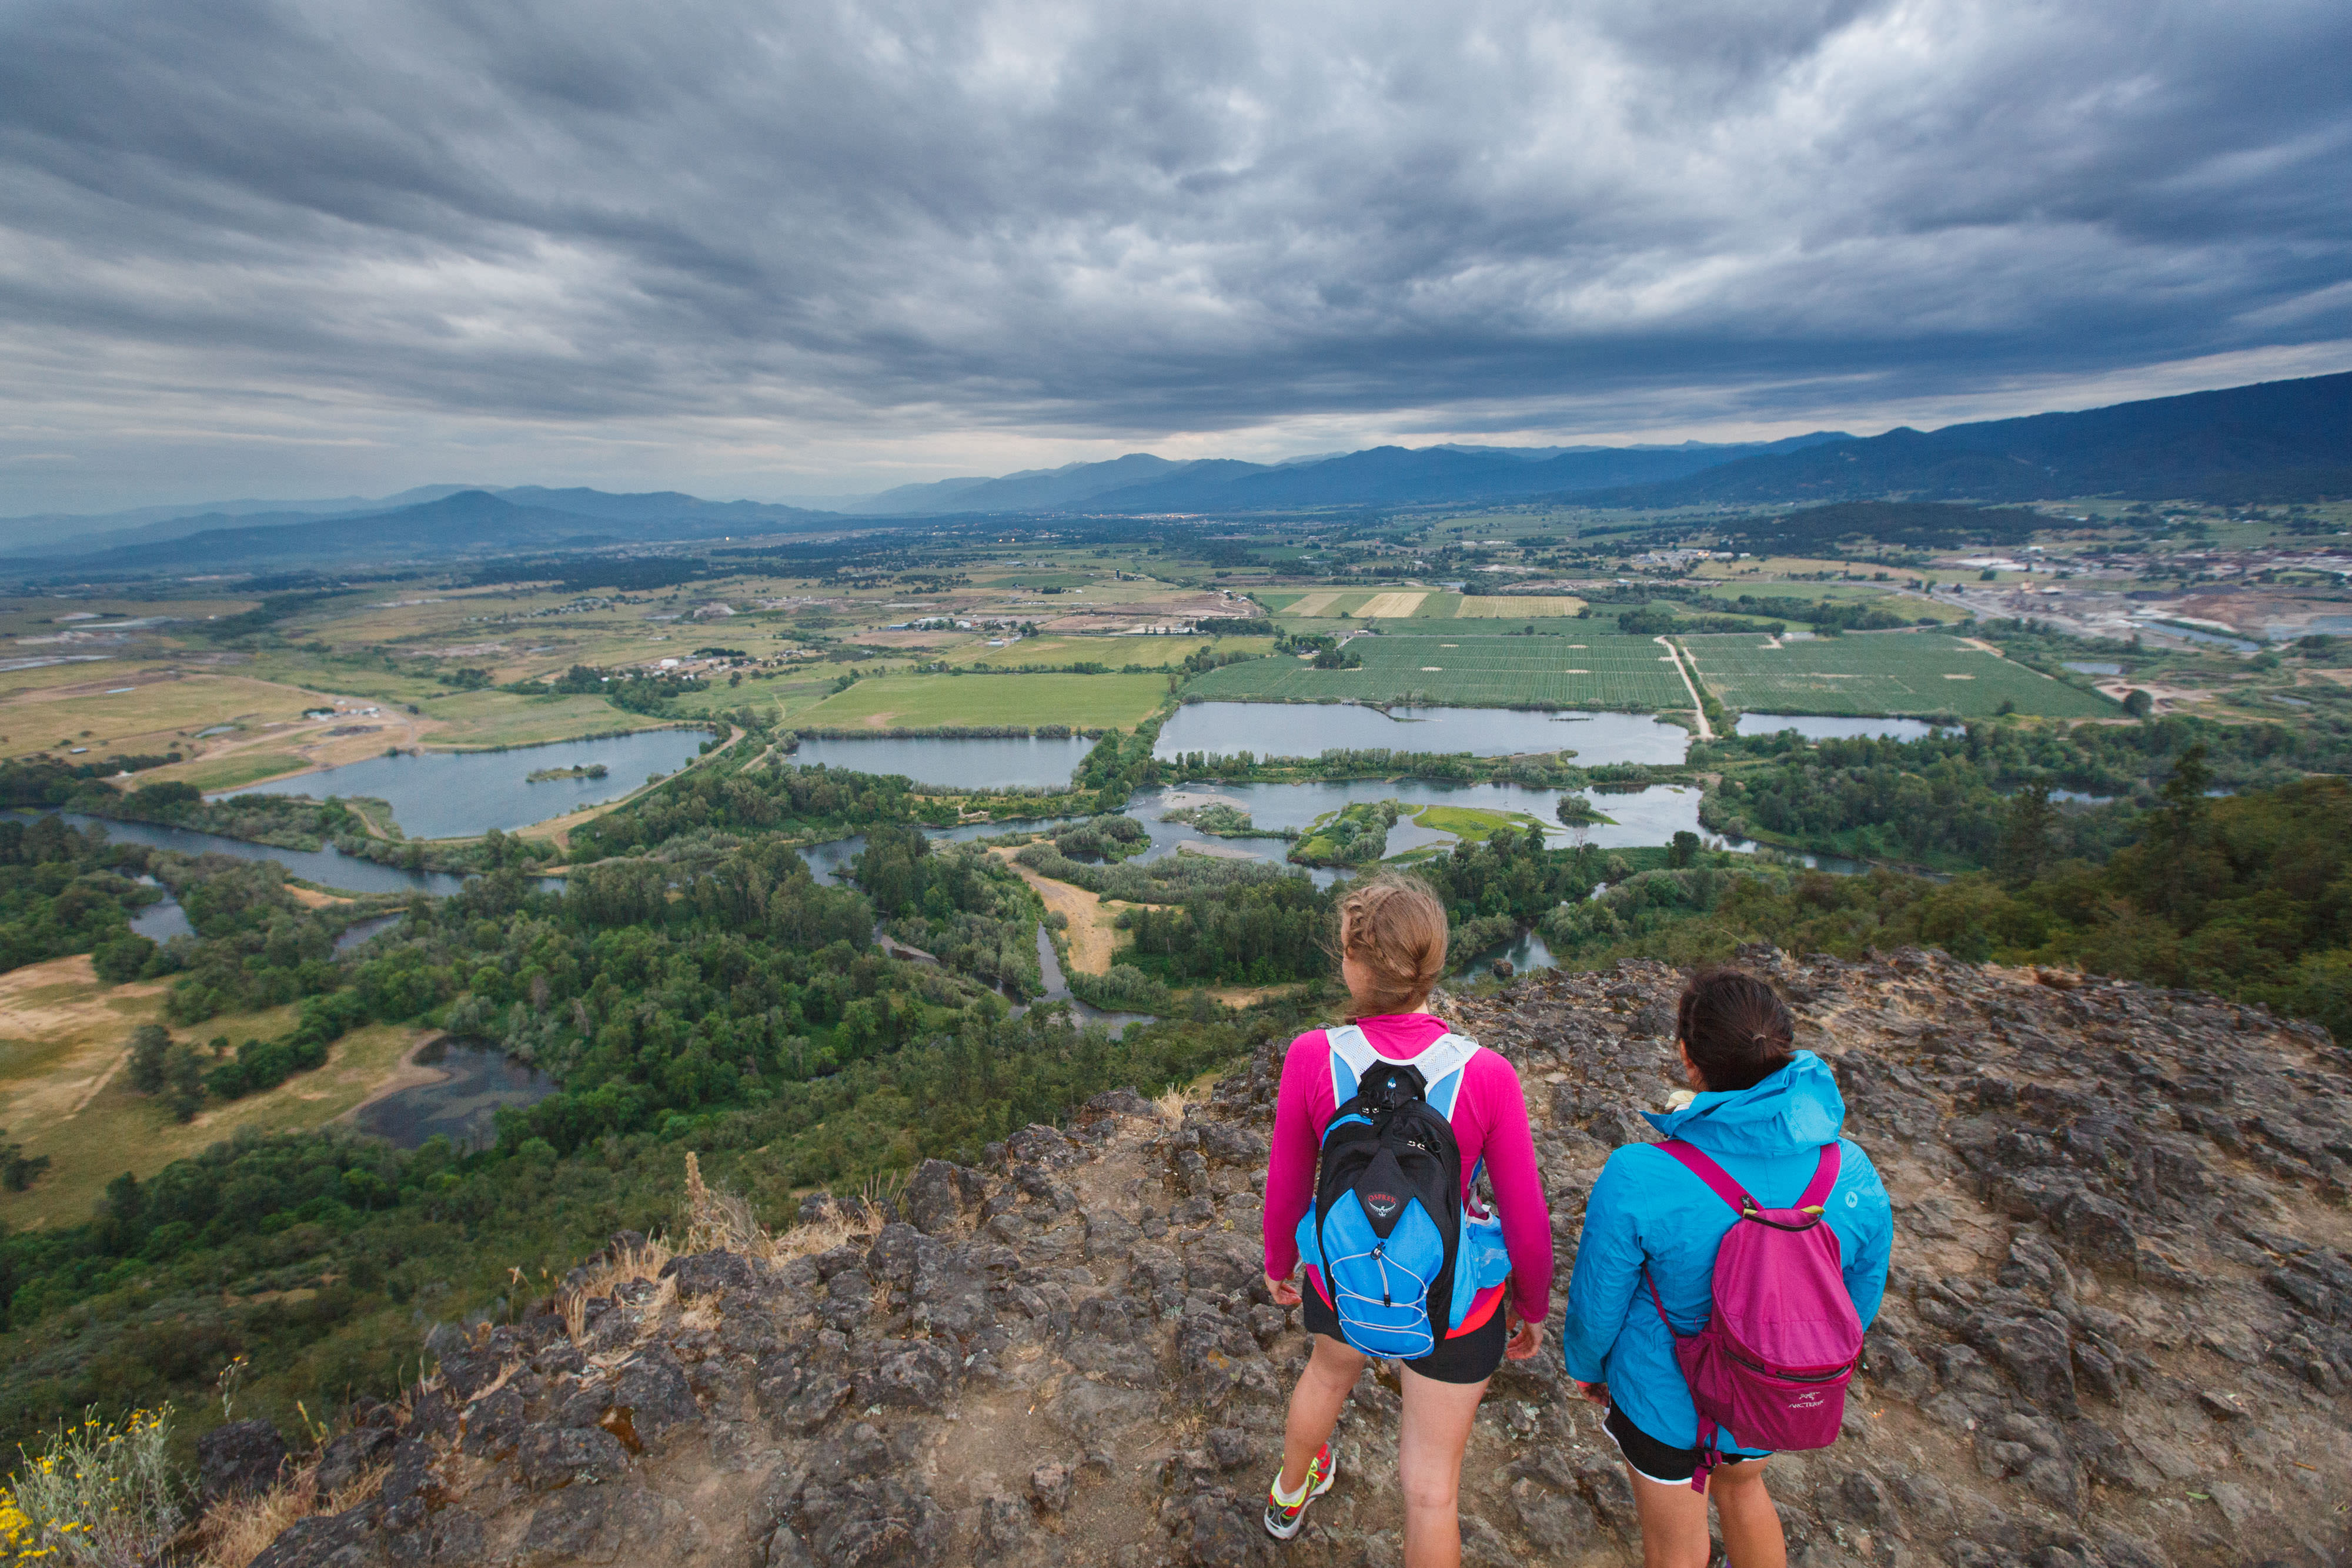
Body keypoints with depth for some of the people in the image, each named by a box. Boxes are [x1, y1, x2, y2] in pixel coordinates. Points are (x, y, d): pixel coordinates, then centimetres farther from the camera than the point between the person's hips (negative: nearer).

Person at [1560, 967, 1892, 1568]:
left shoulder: (1635, 1180, -34)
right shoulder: (1853, 1177, -23)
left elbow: (1597, 1307, -18)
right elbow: (1859, 1303, -4)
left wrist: (1585, 1364, 5)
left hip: (1667, 1394, -3)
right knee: (1742, 1486, 36)